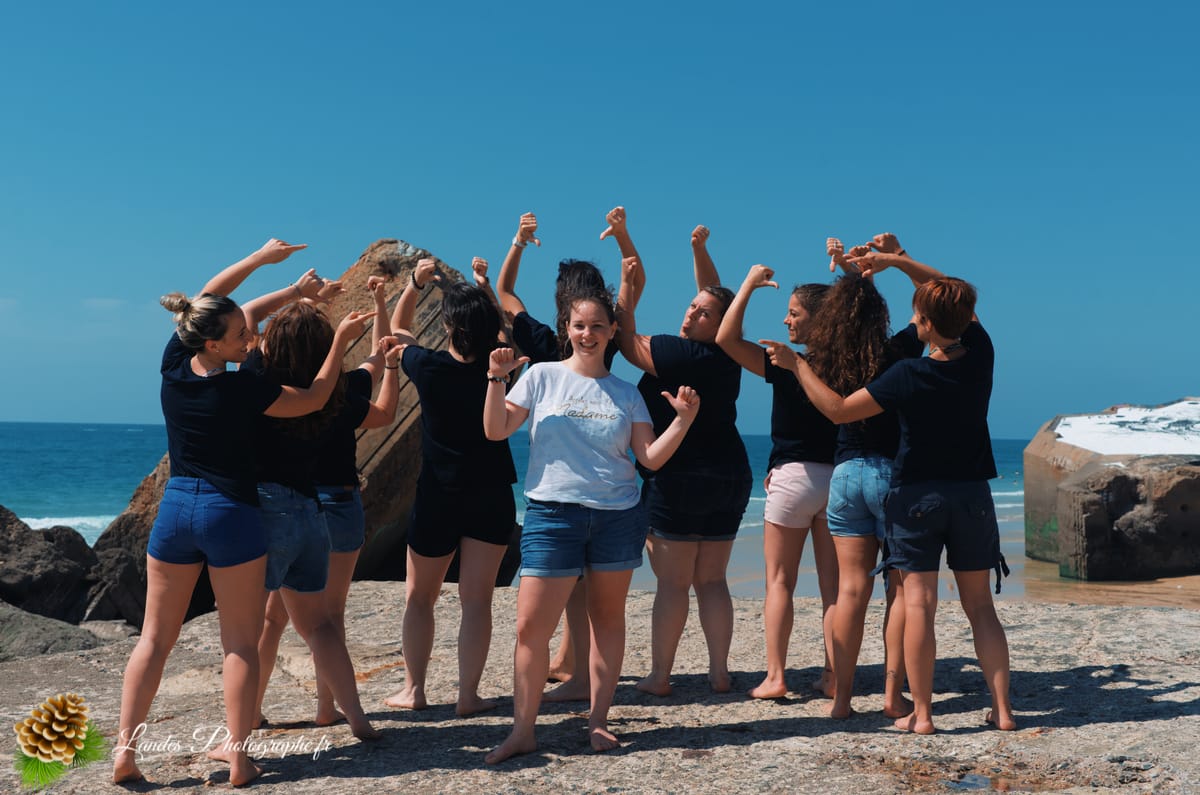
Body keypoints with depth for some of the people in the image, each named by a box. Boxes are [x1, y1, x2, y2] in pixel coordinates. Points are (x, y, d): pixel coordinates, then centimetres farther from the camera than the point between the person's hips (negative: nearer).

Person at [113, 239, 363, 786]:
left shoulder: (174, 365, -2)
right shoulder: (242, 389, -16)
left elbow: (207, 298, 12)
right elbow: (313, 399, -3)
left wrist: (261, 258, 14)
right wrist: (340, 340, -1)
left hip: (176, 507, 5)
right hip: (231, 515, -5)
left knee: (155, 637, 11)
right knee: (240, 642, 3)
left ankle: (124, 749, 6)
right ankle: (239, 760, 3)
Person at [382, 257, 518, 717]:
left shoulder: (429, 368, -13)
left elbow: (398, 329, 8)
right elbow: (500, 328, 16)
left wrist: (415, 282, 1)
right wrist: (484, 287, 14)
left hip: (437, 497, -1)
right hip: (490, 497, 1)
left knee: (419, 596, 15)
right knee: (476, 599, 4)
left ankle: (414, 690, 15)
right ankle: (468, 695, 4)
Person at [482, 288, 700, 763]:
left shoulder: (626, 394, 8)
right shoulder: (543, 376, 4)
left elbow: (652, 457, 4)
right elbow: (495, 431, -1)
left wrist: (684, 419, -8)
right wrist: (497, 378, -13)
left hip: (618, 515, 2)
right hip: (553, 514, -2)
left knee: (608, 618, 7)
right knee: (532, 625, -6)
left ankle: (598, 721, 18)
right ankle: (522, 730, 5)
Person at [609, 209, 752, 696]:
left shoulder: (677, 354, -14)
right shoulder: (727, 356, 5)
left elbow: (627, 342, 0)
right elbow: (712, 291, 17)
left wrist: (625, 289, 4)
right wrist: (700, 249, 12)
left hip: (678, 479, -7)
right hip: (729, 477, 7)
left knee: (672, 582, -2)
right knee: (711, 580, 11)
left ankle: (659, 676, 2)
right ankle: (719, 673, 12)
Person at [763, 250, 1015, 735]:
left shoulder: (908, 376, -17)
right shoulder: (979, 355, -4)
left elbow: (838, 410, -11)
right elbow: (956, 297, 14)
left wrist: (797, 365, -2)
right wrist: (895, 261, 15)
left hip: (917, 494, -4)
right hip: (972, 494, 4)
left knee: (918, 603, -2)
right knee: (979, 605, 10)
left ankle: (921, 713, -3)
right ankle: (1002, 709, 9)